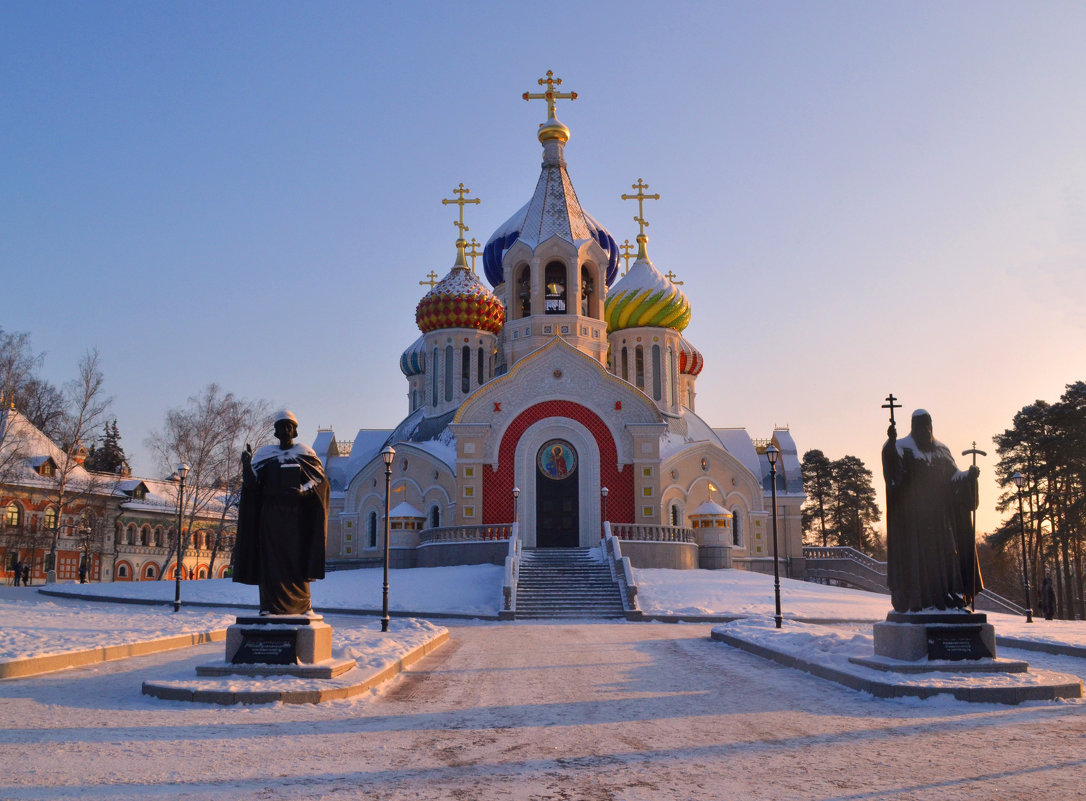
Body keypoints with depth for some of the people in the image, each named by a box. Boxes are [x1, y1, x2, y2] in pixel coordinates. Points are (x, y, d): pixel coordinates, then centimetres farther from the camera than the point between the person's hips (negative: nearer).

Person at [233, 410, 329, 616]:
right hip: (271, 512, 1)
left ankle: (302, 604, 7)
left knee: (297, 558, 0)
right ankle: (270, 604, 0)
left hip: (296, 515, -1)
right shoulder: (265, 454, 9)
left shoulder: (305, 453, 8)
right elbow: (253, 483, 1)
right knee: (271, 558, -3)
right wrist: (247, 465, -17)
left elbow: (320, 479, -1)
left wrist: (303, 491, -18)